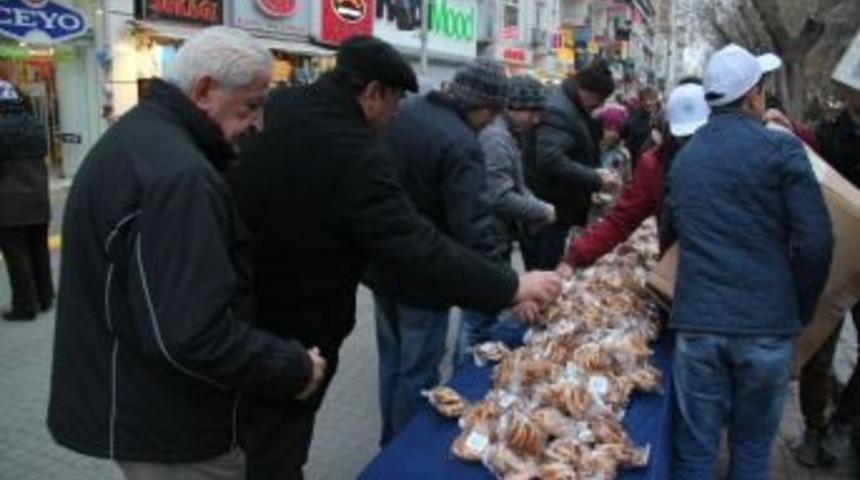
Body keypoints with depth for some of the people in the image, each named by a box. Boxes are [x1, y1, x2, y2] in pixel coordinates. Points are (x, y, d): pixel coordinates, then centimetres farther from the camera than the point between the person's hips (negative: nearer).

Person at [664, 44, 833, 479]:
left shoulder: (684, 157, 11)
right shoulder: (780, 149, -5)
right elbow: (815, 241, -10)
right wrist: (801, 310, 3)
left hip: (696, 321, 3)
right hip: (766, 324, -3)